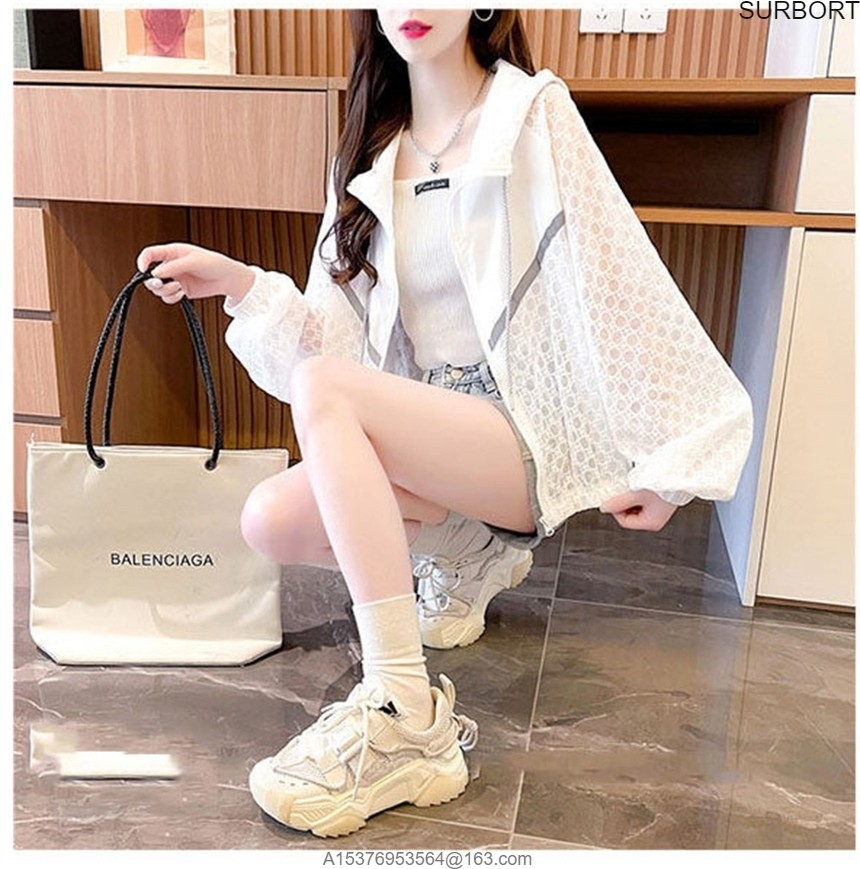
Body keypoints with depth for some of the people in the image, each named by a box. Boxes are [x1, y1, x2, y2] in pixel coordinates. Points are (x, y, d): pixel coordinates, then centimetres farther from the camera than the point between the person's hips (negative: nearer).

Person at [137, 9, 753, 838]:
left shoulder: (534, 114, -3)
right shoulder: (368, 159, 11)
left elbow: (620, 288, -8)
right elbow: (334, 335, 3)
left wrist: (665, 459, -10)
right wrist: (242, 284, -14)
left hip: (536, 439, -5)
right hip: (428, 441, 5)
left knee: (324, 387, -26)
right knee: (271, 520, -16)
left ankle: (403, 717, -23)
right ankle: (464, 555, 12)